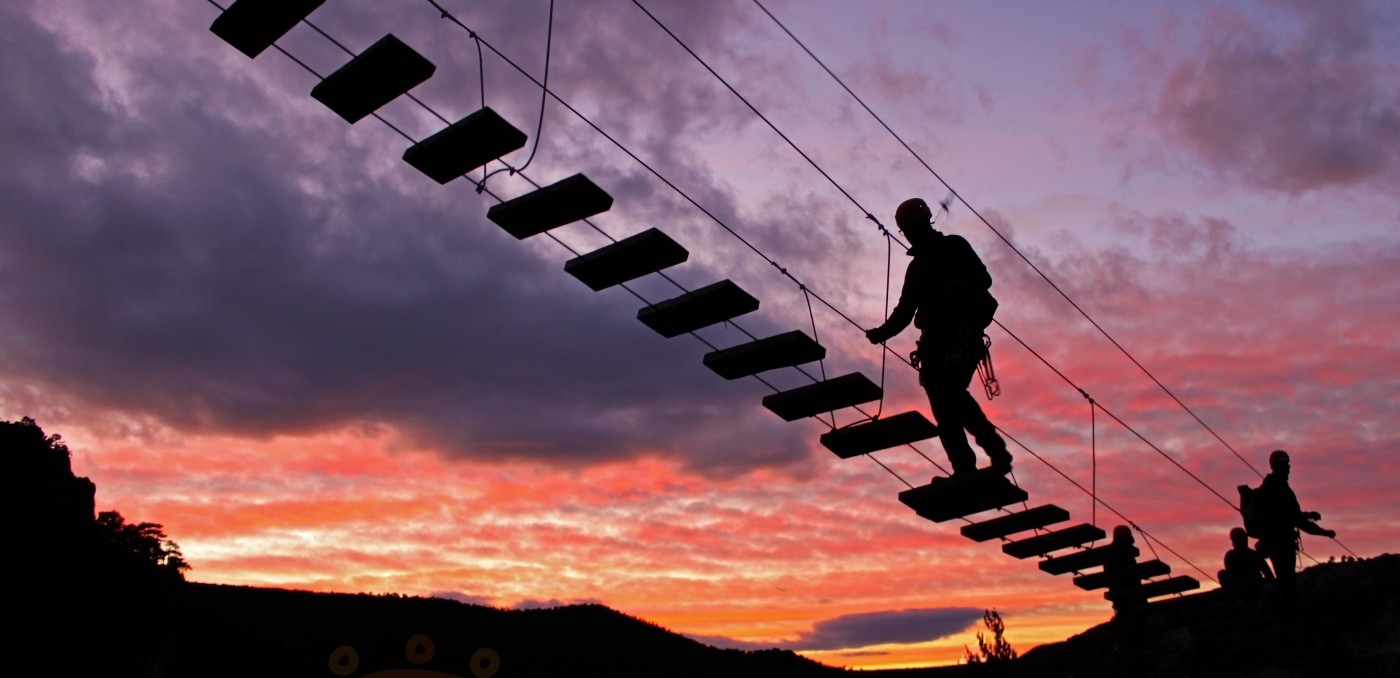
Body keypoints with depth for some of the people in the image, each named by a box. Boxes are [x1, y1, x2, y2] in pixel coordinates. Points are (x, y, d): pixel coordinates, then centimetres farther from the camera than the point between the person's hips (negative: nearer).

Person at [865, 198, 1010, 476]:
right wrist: (883, 331, 4)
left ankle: (996, 449, -15)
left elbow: (983, 278, -2)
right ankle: (964, 469, -10)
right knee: (942, 408, -7)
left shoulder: (954, 246, 9)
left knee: (950, 389, -25)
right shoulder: (915, 267, 26)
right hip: (933, 339, 6)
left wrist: (963, 287, -24)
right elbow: (905, 310, 21)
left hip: (962, 331, -6)